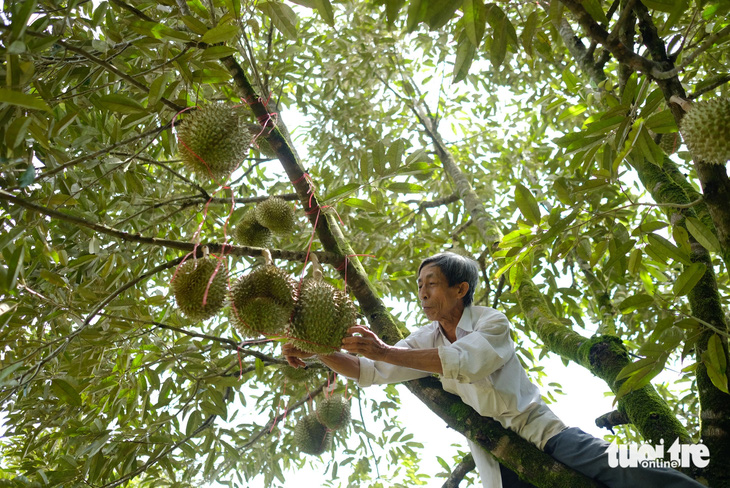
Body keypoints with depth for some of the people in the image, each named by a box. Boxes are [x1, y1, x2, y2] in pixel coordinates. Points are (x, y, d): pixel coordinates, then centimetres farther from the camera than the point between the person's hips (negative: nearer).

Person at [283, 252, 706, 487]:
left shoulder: (493, 323, -10)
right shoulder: (424, 341, 5)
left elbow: (462, 362, -30)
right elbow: (367, 372, -1)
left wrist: (386, 352, -35)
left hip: (540, 428, -3)